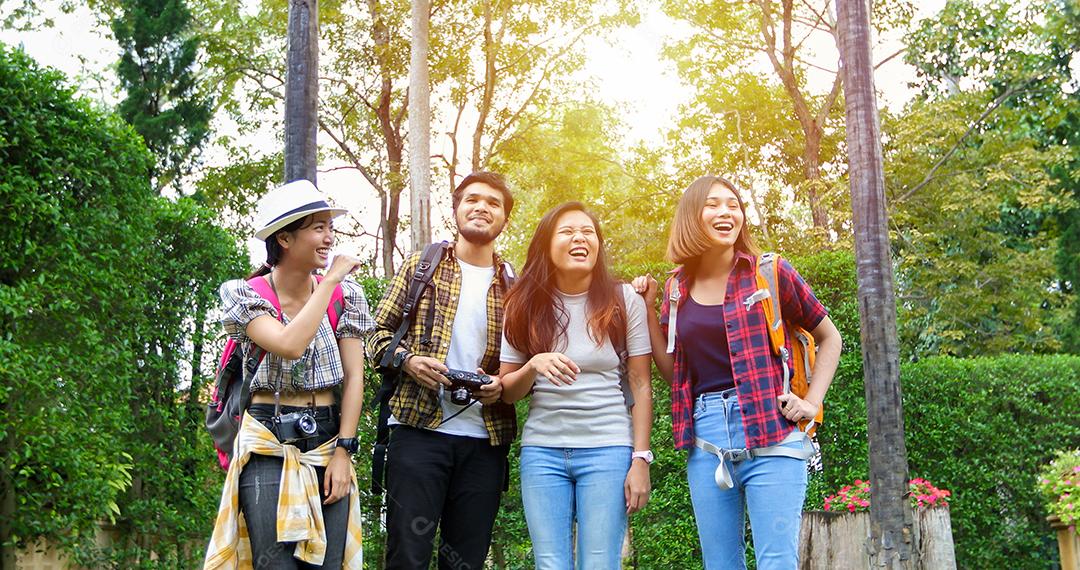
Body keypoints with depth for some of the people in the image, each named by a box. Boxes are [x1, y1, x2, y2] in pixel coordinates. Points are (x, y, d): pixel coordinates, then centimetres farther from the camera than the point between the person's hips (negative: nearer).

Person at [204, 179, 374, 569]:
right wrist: (330, 280, -15)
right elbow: (290, 346, -24)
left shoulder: (345, 295, 4)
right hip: (270, 445, -3)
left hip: (328, 442, 3)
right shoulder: (246, 295, -5)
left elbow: (354, 378, 1)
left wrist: (342, 452, -7)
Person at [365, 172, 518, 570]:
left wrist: (504, 384, -6)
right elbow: (378, 333, 6)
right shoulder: (422, 266, 7)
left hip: (486, 439, 3)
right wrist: (406, 359, -13)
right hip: (419, 429, -2)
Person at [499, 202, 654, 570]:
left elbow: (641, 386, 1)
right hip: (542, 450, 2)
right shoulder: (525, 306, 5)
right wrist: (534, 366, -15)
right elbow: (507, 392, 6)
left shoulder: (625, 301, 0)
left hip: (608, 449, -2)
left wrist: (640, 459, -5)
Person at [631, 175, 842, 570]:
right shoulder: (677, 290, 10)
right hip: (705, 437, 4)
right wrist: (648, 309, 9)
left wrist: (813, 401, -2)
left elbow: (829, 338, 10)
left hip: (770, 432, -4)